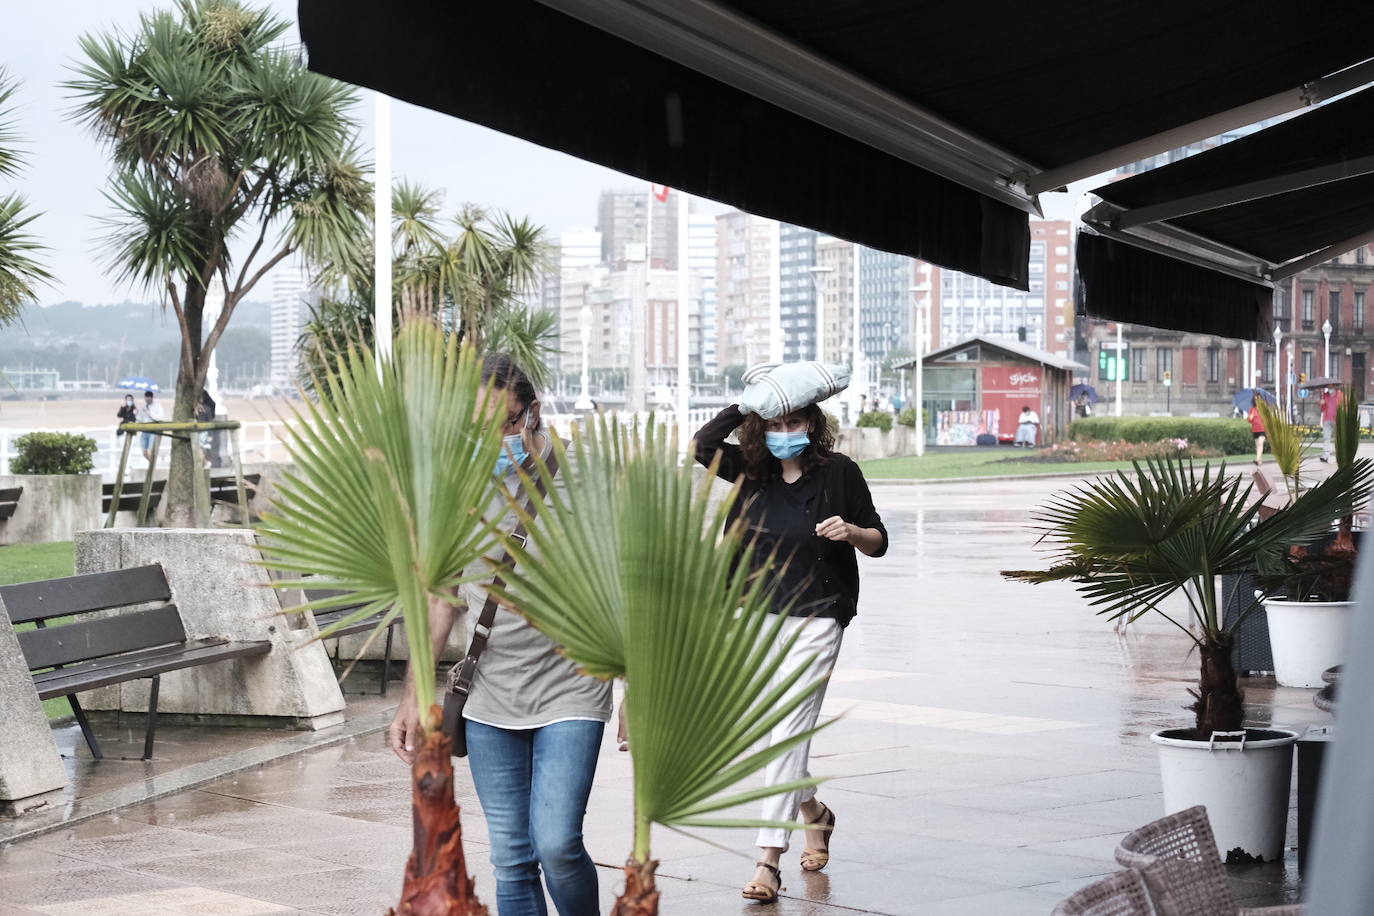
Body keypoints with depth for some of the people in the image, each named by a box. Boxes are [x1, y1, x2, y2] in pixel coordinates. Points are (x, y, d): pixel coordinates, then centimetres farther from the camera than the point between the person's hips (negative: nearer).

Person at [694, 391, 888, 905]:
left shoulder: (839, 473, -5)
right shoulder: (752, 470, 4)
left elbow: (878, 542, 2)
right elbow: (703, 446, -10)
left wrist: (852, 532, -19)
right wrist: (746, 405, -12)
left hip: (814, 620, -5)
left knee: (788, 731, -13)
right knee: (770, 730, 15)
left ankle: (769, 858, -14)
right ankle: (813, 813, 42)